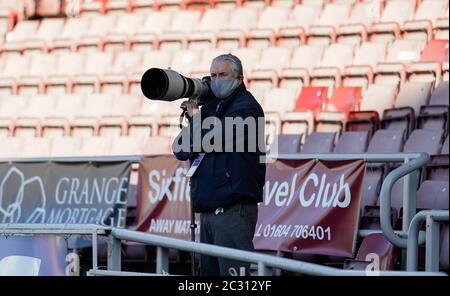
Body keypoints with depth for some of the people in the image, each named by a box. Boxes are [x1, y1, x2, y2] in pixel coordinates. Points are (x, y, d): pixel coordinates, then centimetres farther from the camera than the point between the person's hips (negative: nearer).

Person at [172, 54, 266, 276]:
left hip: (233, 210, -9)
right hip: (209, 211, 9)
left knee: (233, 271, -13)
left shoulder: (245, 107, -5)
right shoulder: (214, 106, 21)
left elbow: (209, 140, -16)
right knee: (209, 269, 8)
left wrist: (196, 116, 3)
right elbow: (180, 150, 16)